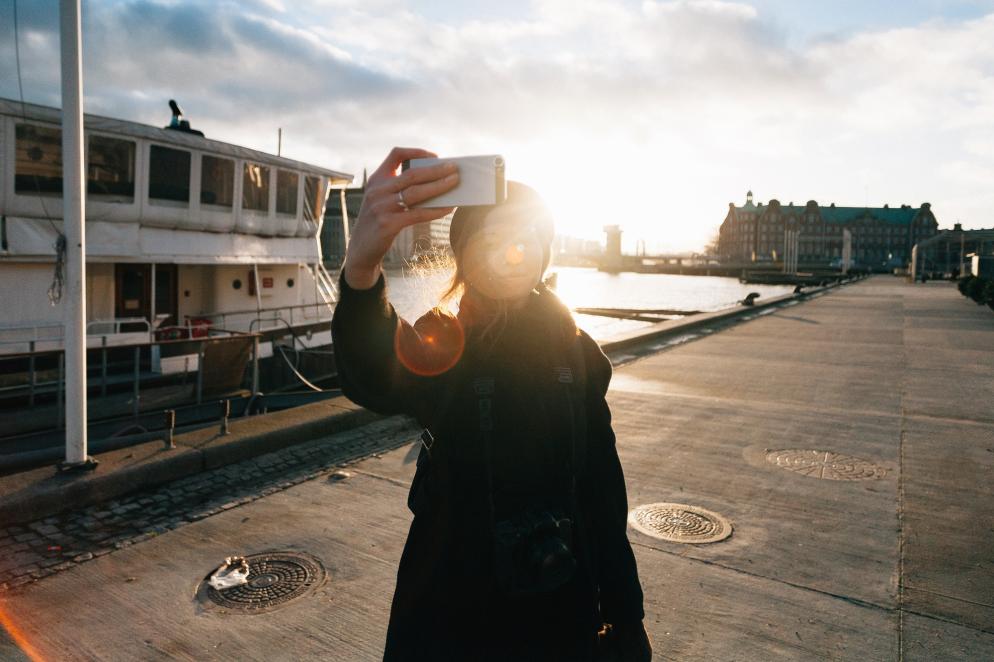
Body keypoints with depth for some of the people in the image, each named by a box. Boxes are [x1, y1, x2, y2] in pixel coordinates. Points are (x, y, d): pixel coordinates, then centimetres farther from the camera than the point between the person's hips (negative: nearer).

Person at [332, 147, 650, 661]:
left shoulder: (575, 351, -4)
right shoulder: (437, 347, -13)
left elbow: (602, 487, 0)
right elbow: (372, 382, -38)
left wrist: (625, 617, 2)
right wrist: (360, 266, -57)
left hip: (563, 605, 2)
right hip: (453, 605, -2)